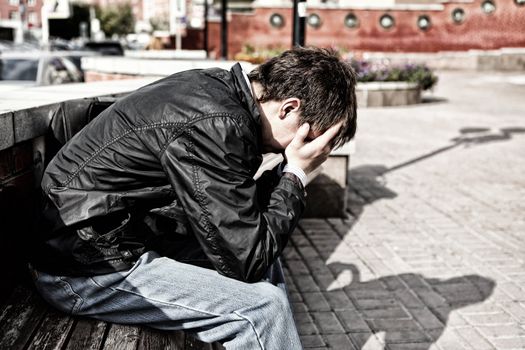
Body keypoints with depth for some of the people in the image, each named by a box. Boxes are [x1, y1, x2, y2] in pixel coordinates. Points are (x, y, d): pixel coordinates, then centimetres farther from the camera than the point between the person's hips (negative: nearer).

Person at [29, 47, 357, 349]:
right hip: (86, 269, -9)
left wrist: (289, 170, -2)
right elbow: (244, 262, -19)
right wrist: (297, 174, -13)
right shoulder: (217, 125, -27)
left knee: (266, 265, 12)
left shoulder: (218, 87, 0)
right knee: (262, 306, -16)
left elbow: (236, 213, 10)